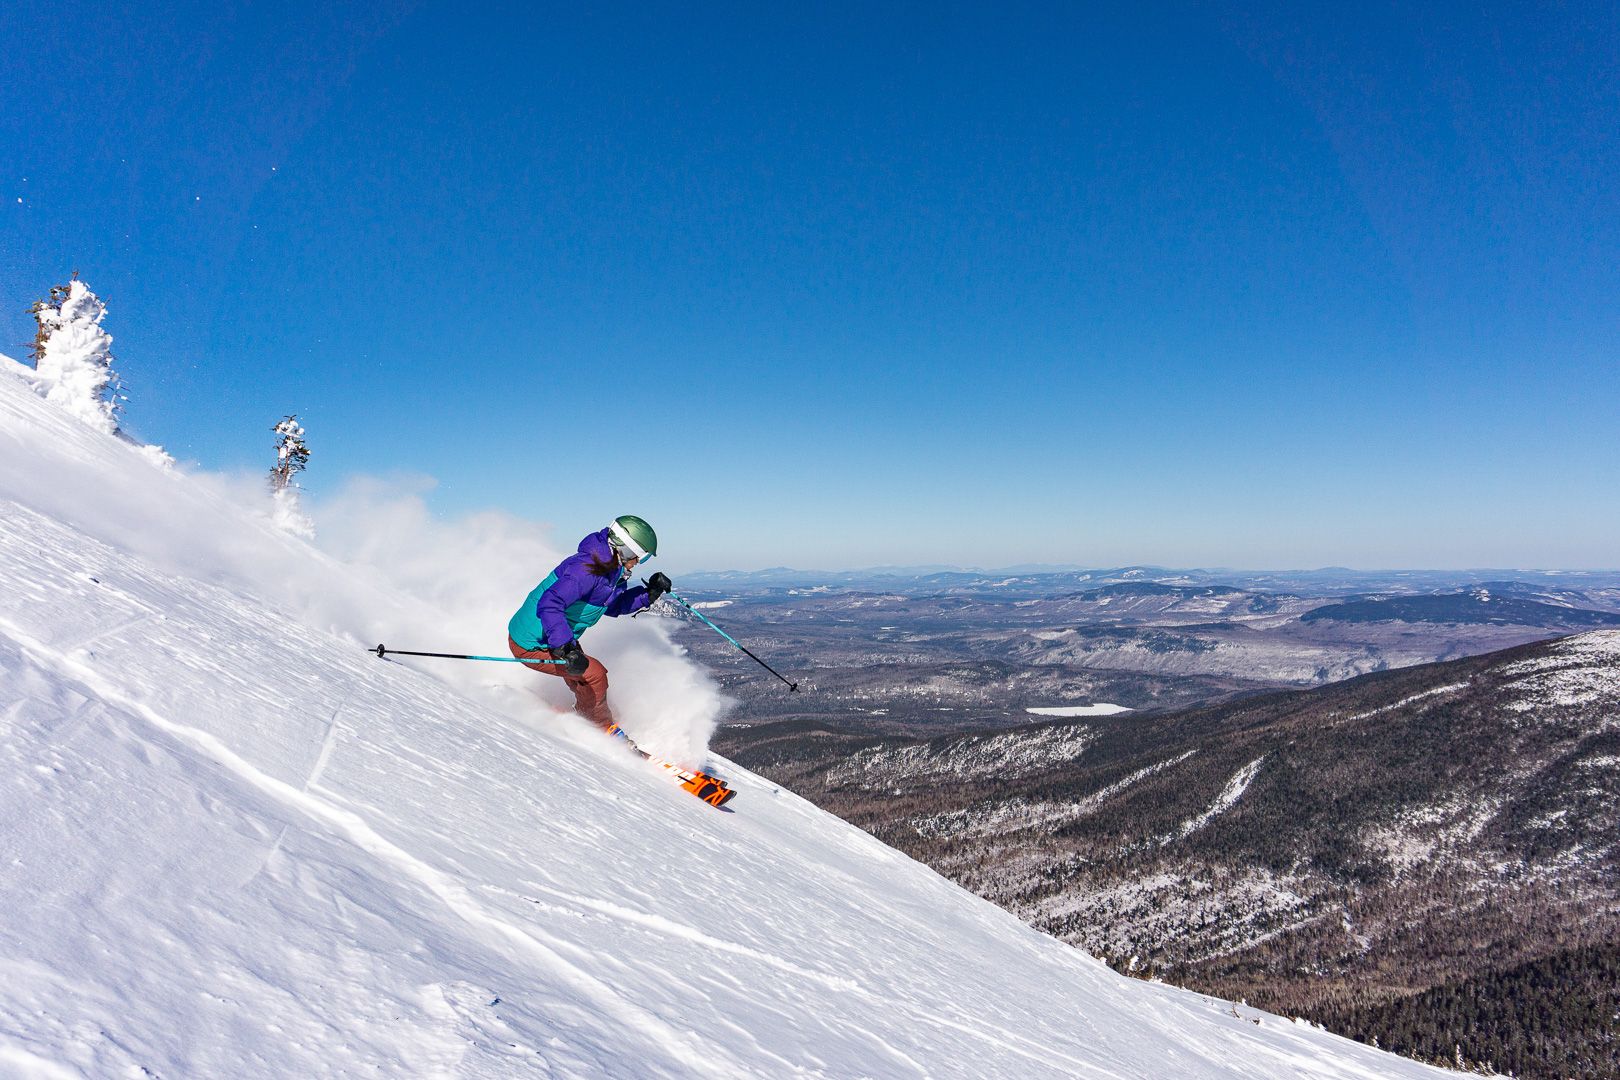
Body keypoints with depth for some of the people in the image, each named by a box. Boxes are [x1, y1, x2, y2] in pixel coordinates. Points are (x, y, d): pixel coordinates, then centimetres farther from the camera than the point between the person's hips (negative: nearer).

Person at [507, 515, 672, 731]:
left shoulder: (609, 570, 3)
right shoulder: (587, 569, -28)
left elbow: (612, 605, 19)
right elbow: (549, 605, -37)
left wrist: (649, 593, 6)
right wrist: (566, 648, -45)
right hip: (531, 646, -10)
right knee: (595, 675, -11)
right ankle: (604, 729, 10)